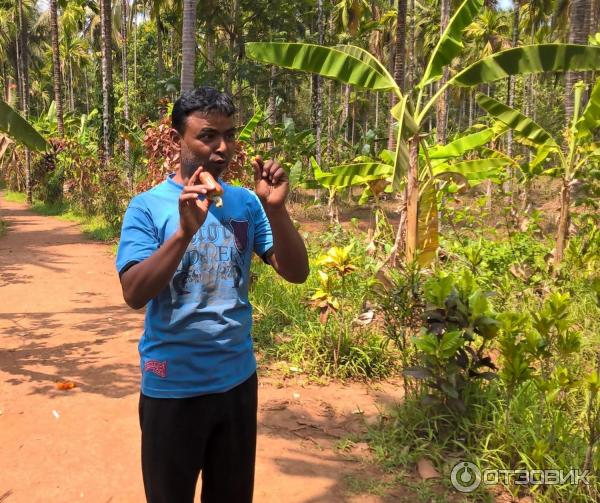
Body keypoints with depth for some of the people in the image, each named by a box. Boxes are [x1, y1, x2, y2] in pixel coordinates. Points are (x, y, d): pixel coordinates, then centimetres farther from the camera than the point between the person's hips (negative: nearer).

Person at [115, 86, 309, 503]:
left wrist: (275, 208, -21)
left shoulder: (246, 202, -1)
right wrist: (184, 232, -32)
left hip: (238, 378, 4)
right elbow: (135, 294, -19)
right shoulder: (148, 206, -10)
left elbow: (296, 273, -6)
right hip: (172, 385, -3)